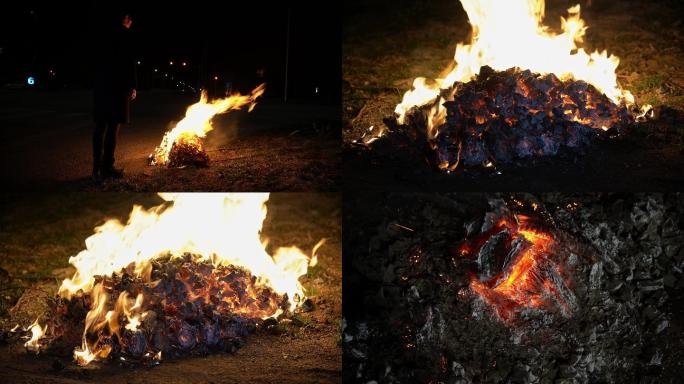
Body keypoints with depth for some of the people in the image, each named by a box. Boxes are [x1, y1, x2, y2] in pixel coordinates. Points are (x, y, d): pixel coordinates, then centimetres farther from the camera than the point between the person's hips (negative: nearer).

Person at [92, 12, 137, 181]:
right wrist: (133, 86, -5)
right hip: (117, 86, -7)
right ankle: (107, 167, -1)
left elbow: (98, 64, 13)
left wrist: (99, 84, 15)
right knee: (113, 127, -3)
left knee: (101, 127, 7)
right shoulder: (123, 35, -6)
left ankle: (97, 168, 8)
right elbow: (129, 62, -10)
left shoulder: (104, 37, 14)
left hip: (101, 86, 7)